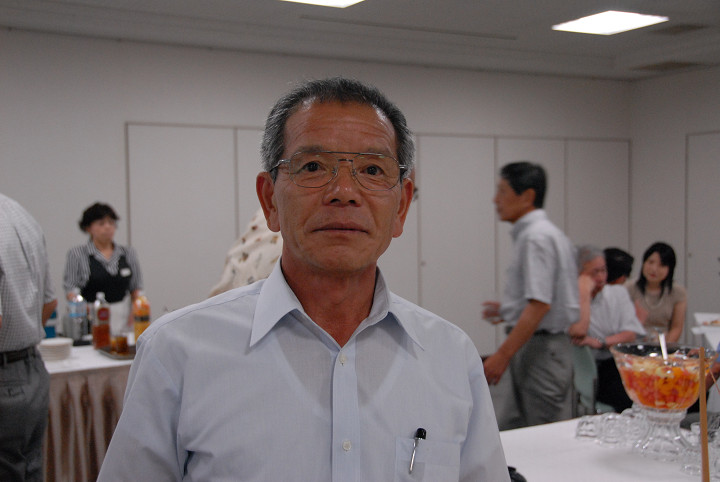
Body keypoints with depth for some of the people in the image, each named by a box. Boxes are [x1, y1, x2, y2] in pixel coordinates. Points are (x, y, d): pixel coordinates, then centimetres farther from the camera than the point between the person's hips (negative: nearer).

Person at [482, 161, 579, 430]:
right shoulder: (544, 233, 15)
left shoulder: (536, 238, -17)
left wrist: (503, 354, -23)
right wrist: (507, 310, 20)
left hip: (539, 349, -10)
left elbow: (540, 305, -24)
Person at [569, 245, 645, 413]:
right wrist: (584, 291, -10)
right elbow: (577, 332, -18)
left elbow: (630, 334, 3)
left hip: (615, 363, 4)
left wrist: (599, 342, -14)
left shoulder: (617, 292, 13)